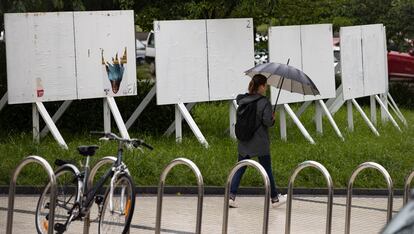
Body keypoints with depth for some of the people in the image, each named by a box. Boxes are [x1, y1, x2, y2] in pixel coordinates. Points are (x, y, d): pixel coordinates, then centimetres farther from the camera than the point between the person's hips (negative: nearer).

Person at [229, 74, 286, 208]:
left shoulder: (242, 101, 3)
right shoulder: (264, 103, -14)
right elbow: (267, 121, -20)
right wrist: (273, 119, 1)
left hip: (243, 143, 4)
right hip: (260, 144, -4)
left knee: (240, 169, 9)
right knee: (267, 170, 8)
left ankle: (231, 196, -2)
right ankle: (275, 198, 20)